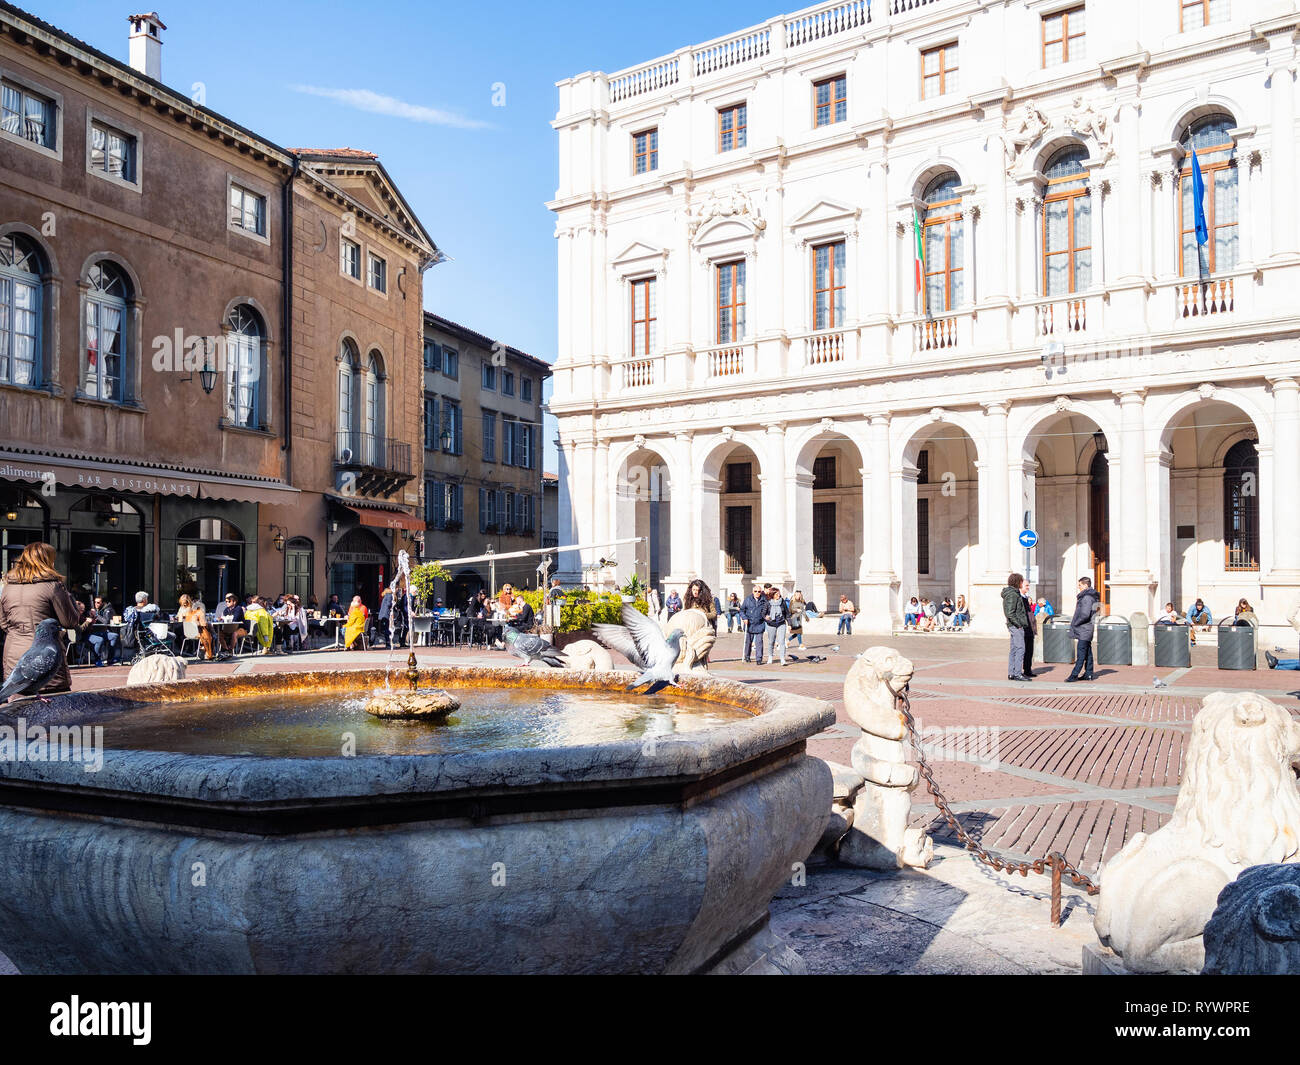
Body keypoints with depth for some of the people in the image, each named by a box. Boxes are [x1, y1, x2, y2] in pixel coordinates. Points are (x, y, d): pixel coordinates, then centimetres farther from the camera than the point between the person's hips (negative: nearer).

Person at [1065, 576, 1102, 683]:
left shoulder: (1087, 597, -17)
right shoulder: (1092, 596, 15)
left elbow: (1085, 615, -25)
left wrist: (1075, 623, -13)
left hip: (1083, 630, -10)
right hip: (1087, 630, 10)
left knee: (1081, 654, -9)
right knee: (1087, 653, 13)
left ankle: (1074, 675, -10)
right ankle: (1088, 674, 19)